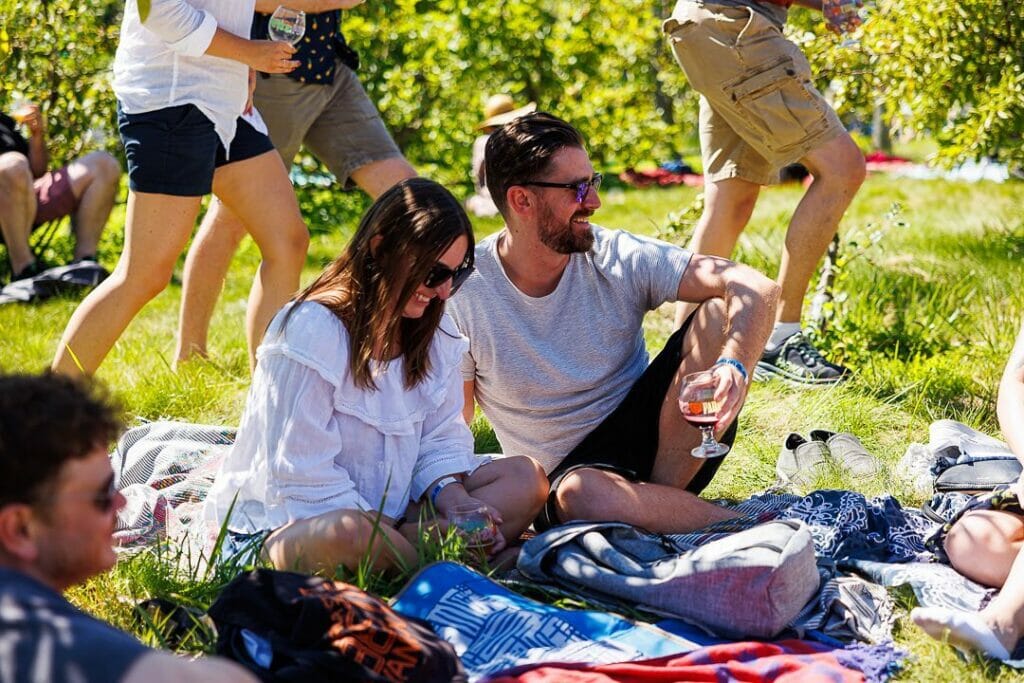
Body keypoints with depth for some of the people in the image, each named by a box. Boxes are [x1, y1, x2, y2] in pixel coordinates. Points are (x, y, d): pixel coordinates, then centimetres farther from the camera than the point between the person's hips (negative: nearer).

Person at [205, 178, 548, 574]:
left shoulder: (434, 332, 6)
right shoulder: (312, 332, -18)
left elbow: (441, 439, 7)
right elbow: (299, 476, -21)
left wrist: (454, 501, -14)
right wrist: (383, 528, -26)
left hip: (387, 515, 8)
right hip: (282, 523, -8)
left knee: (526, 479, -7)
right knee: (349, 534, -43)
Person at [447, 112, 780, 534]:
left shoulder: (619, 258, -7)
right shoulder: (463, 292, -10)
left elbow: (757, 289, -17)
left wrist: (732, 366, -37)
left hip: (654, 438, 3)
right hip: (567, 471, -3)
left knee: (722, 312, -18)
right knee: (582, 495, -41)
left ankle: (660, 497, -17)